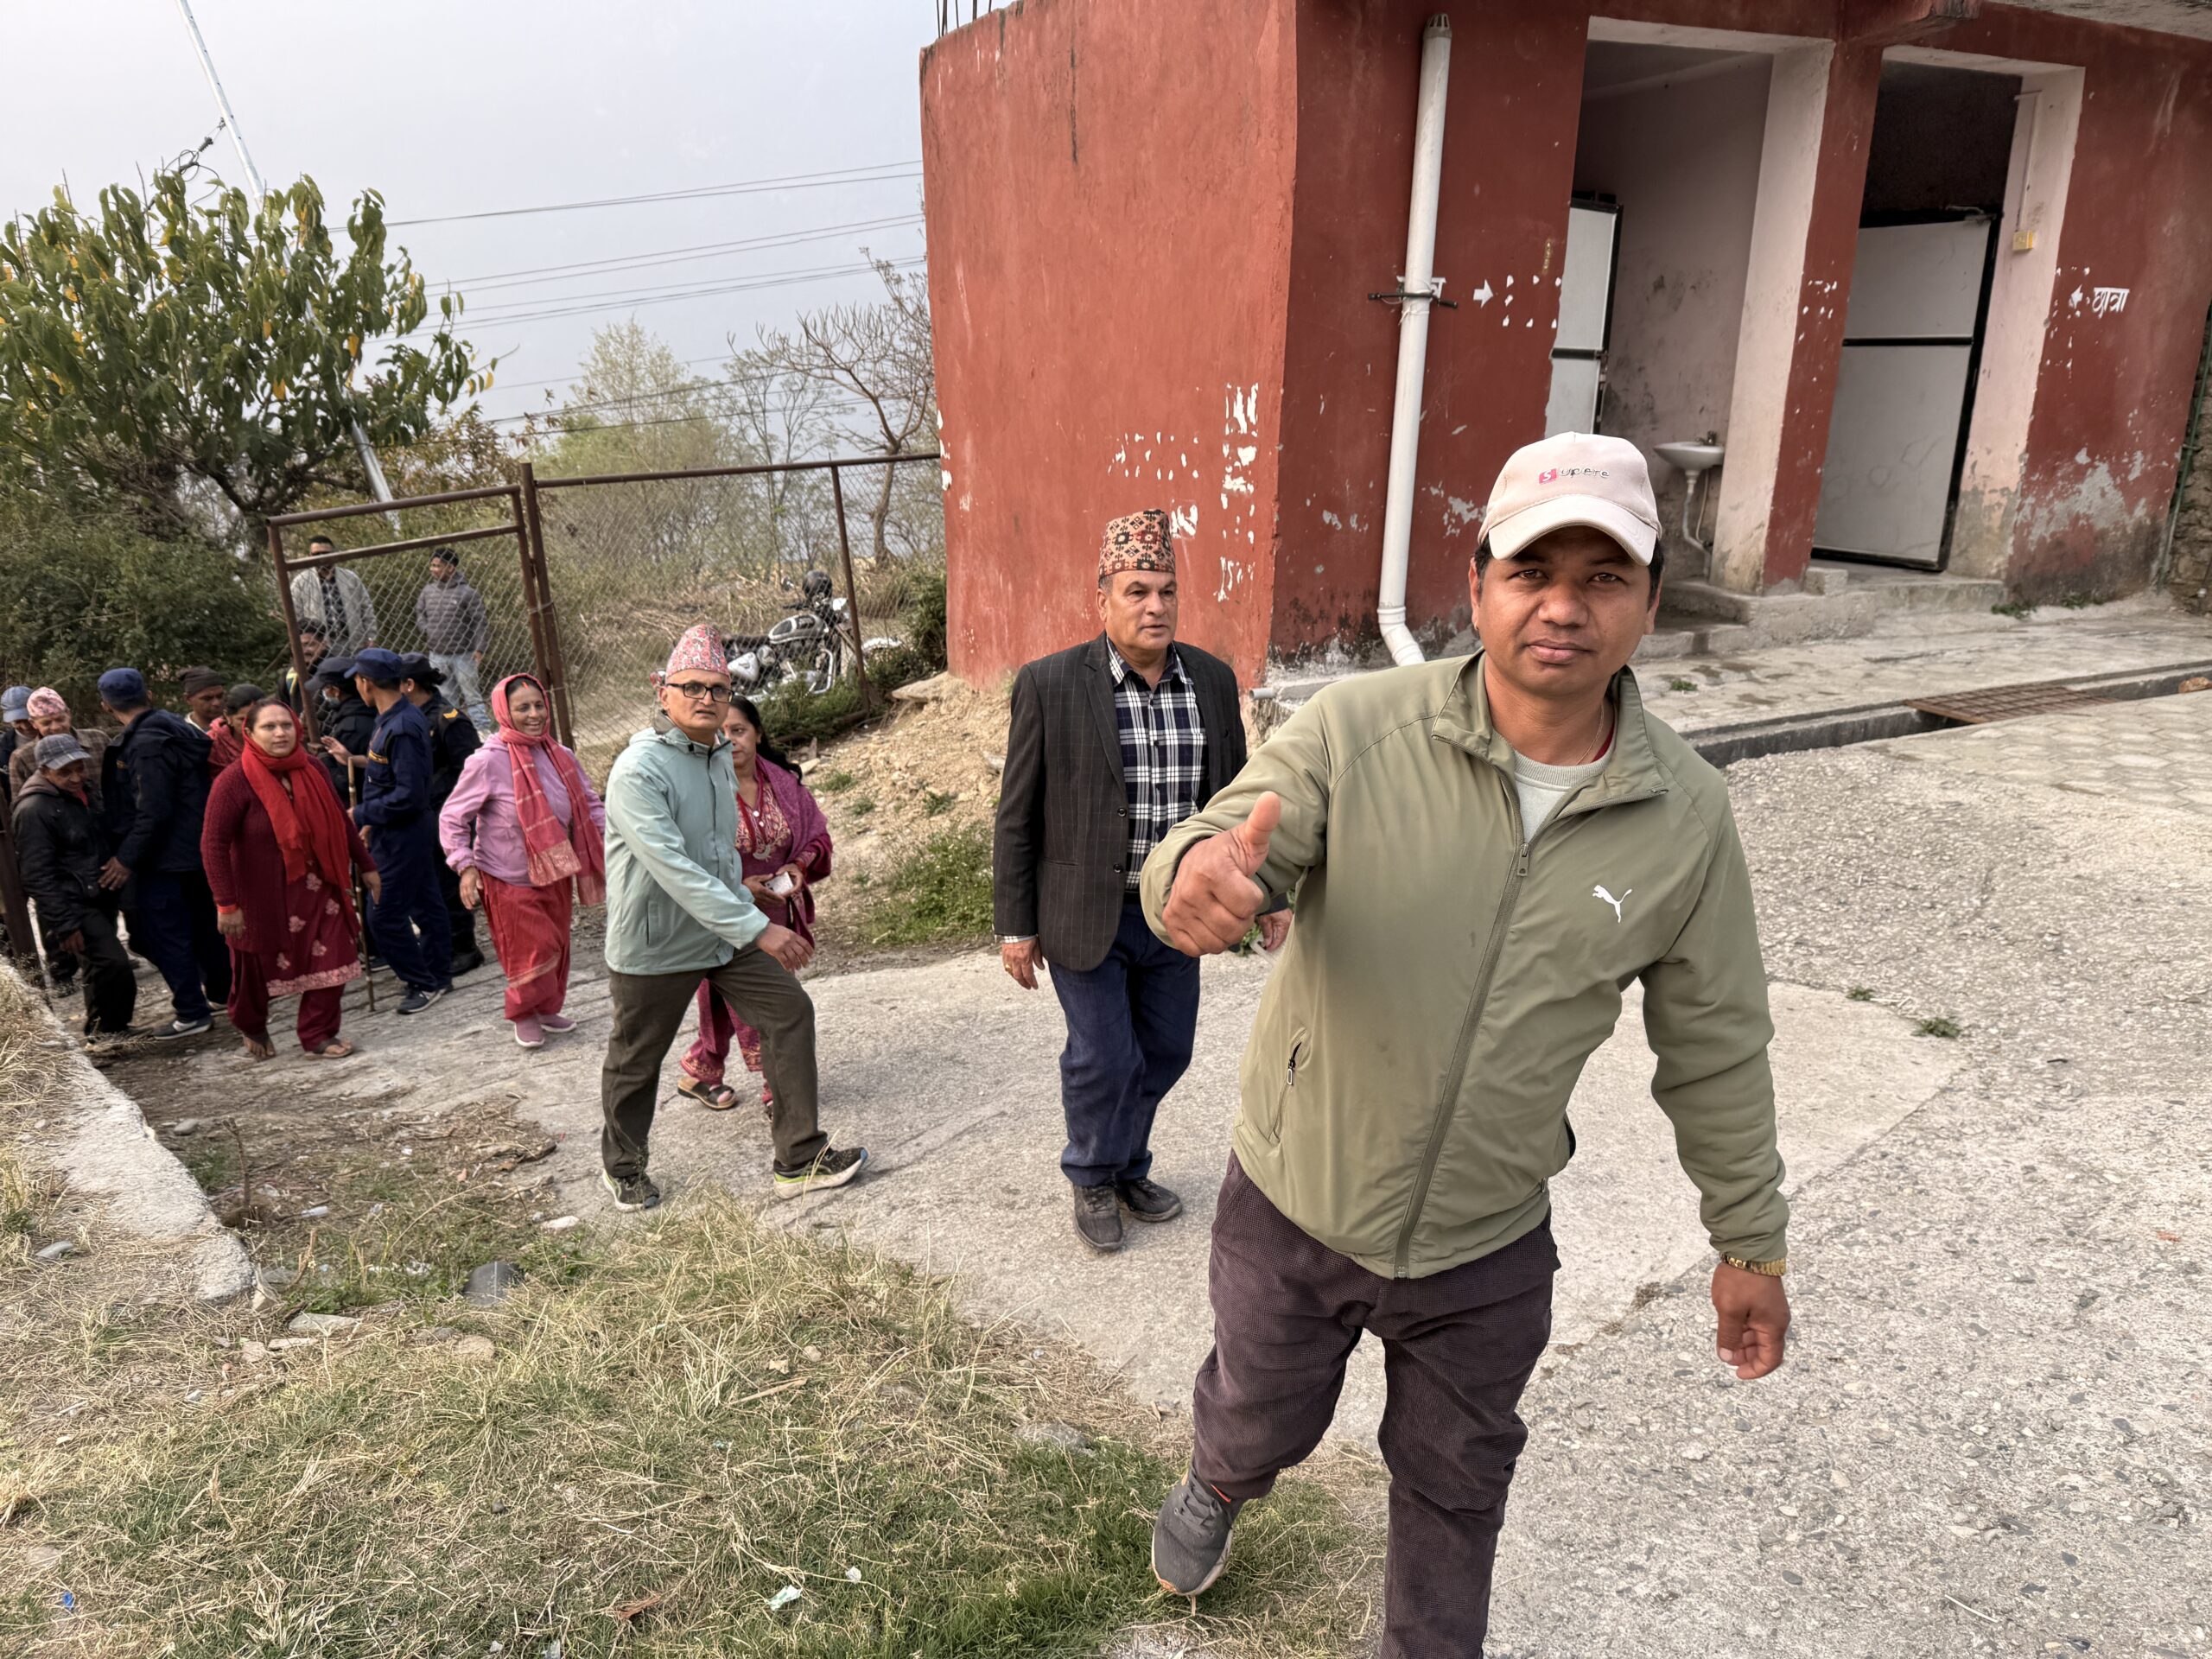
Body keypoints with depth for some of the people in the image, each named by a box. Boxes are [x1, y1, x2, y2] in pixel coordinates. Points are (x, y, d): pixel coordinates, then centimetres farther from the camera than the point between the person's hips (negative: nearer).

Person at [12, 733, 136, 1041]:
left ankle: (101, 1029, 33)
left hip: (99, 899, 9)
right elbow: (38, 876, -18)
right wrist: (65, 925, -21)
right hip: (72, 908, -8)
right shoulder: (34, 809, -16)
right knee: (115, 966, -18)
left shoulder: (85, 791, 9)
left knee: (102, 967, 18)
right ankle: (107, 1032, -2)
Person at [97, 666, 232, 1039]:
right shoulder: (172, 725, 7)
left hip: (164, 855, -9)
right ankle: (221, 990, 34)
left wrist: (126, 859, -16)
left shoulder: (146, 744, -21)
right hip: (195, 849, 9)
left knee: (164, 934, -1)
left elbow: (153, 812, -24)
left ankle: (193, 1013, 2)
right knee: (202, 922, 21)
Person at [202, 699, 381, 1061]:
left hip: (316, 888, 4)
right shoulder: (235, 782, -16)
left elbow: (341, 822, 12)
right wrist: (226, 904, -20)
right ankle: (252, 1027, 41)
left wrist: (365, 866, 16)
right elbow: (213, 844, -17)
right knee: (257, 968, 12)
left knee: (331, 960, -3)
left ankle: (319, 1035, 12)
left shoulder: (312, 770, 1)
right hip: (263, 894, -4)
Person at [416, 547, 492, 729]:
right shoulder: (428, 590, 5)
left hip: (463, 655, -5)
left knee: (471, 696, -2)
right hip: (437, 656, 5)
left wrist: (479, 649, -16)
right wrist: (427, 631, 6)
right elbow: (419, 613, 21)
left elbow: (481, 623, -10)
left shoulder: (467, 593, -10)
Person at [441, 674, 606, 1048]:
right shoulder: (487, 762, -17)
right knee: (531, 951, -1)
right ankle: (524, 1015, 24)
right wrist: (465, 866, -19)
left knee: (557, 946, 15)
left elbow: (590, 804, 10)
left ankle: (548, 1009, 37)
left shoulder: (561, 756, -2)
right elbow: (452, 818, -10)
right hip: (510, 881, -5)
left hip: (556, 874, 5)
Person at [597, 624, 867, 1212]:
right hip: (655, 944, -7)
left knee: (790, 1010, -1)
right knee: (636, 1060, 10)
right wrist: (758, 928, -35)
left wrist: (744, 910, 21)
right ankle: (622, 1166, 37)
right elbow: (674, 868, -31)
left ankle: (800, 1160, 8)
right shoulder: (639, 769, -22)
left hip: (725, 934, 7)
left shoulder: (721, 758, 6)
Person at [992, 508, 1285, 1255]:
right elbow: (1017, 818, -7)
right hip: (1087, 913, -4)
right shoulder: (1051, 684, -12)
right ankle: (1093, 1180, 30)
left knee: (1164, 1051, 14)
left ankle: (1129, 1167, 37)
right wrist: (1015, 925, -6)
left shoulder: (1212, 680, 0)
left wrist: (1268, 892, 8)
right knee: (1103, 1059, 3)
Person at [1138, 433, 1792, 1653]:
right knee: (1259, 1422, 27)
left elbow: (1714, 1043, -1)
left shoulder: (1686, 816, -11)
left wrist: (1749, 1240, 7)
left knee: (1455, 1490, 24)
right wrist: (1199, 875, -51)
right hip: (1295, 1207, 0)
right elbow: (1224, 848, -26)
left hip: (1488, 1248, 1)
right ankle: (1213, 1489, 64)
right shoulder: (1357, 730, -19)